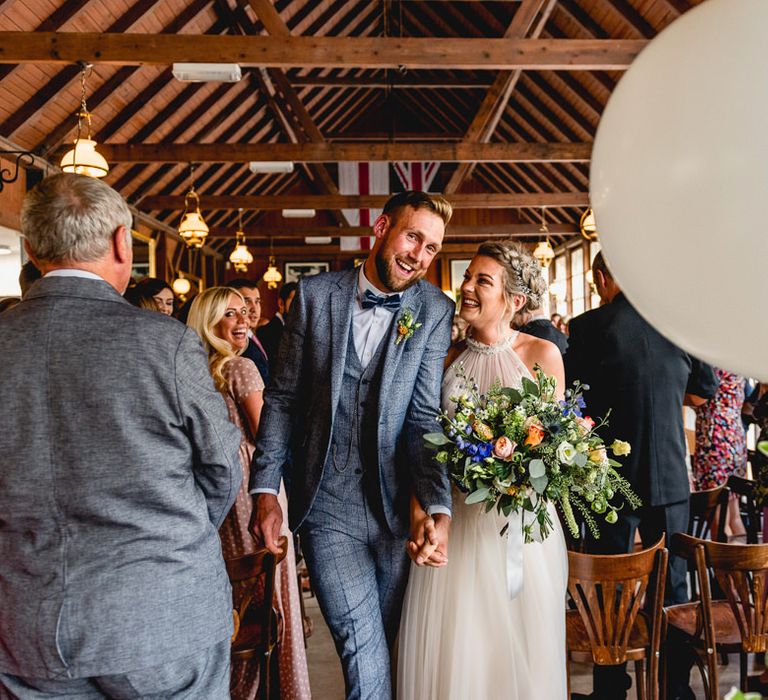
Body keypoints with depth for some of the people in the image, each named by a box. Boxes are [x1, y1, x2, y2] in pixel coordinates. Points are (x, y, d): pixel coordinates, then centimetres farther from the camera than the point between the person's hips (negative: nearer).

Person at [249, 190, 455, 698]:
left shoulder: (435, 310, -3)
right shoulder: (315, 294, -1)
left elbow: (426, 418, -8)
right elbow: (283, 398, 3)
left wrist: (439, 507, -20)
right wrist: (265, 489, -2)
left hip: (397, 505, 1)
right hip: (329, 507, -1)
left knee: (391, 649, 17)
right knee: (365, 658, -5)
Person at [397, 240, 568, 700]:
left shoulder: (541, 354, -4)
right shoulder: (448, 357, 2)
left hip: (520, 523, -2)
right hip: (456, 520, 2)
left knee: (515, 650, 11)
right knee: (450, 650, 8)